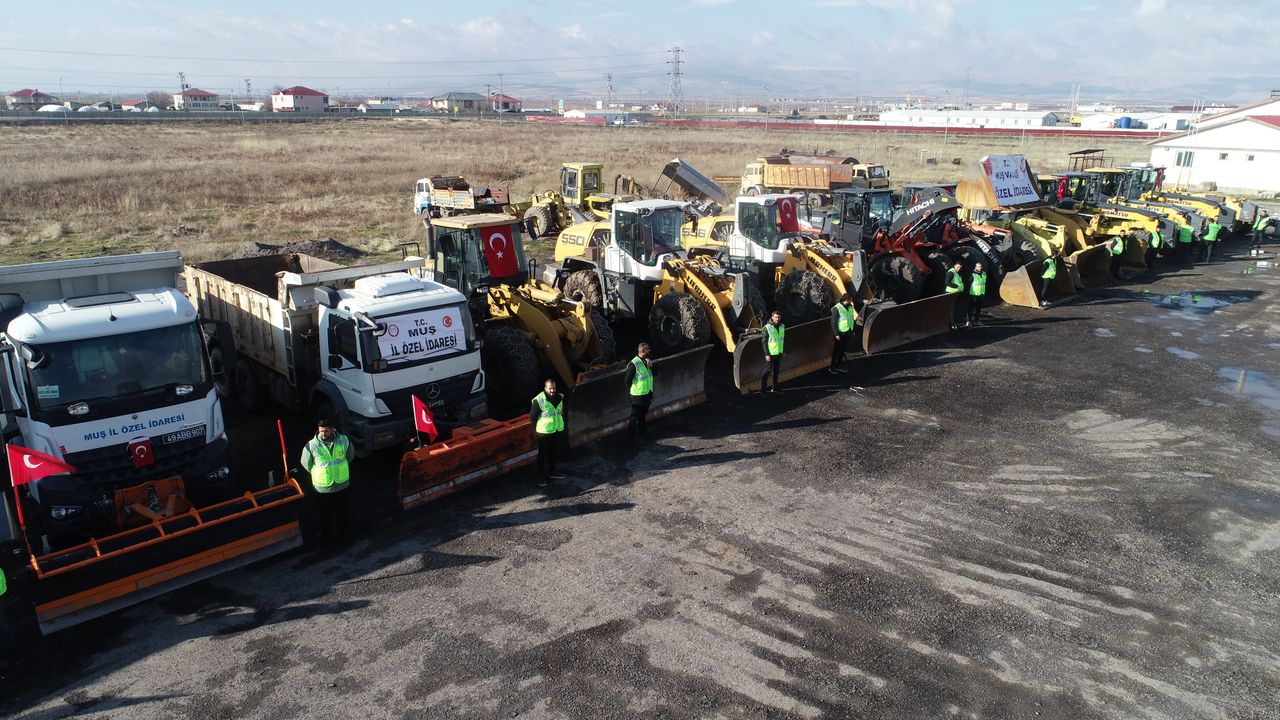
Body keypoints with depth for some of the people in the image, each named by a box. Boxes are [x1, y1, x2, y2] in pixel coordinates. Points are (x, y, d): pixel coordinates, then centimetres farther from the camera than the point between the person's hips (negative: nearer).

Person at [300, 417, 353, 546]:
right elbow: (306, 463, -3)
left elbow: (350, 456, 6)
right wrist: (318, 474, 4)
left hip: (341, 484, 2)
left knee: (341, 511, 21)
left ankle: (342, 533, 44)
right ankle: (326, 537, 36)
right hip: (322, 487, -2)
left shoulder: (344, 440, -14)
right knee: (325, 513, 15)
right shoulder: (311, 445, -20)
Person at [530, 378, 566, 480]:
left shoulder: (560, 397, 1)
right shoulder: (539, 400, -18)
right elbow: (532, 417, -12)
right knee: (542, 454, 5)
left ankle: (552, 472, 34)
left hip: (558, 430, 6)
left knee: (553, 453, 20)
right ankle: (540, 476, 16)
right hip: (544, 432, -6)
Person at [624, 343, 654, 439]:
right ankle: (630, 436, 12)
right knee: (635, 416, 1)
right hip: (638, 395, -8)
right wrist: (632, 391, -9)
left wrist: (651, 365, -12)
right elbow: (627, 380, -17)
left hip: (647, 394, 8)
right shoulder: (634, 364, -21)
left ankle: (641, 432, 37)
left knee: (643, 415, 22)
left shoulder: (646, 361, 4)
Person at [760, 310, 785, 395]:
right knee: (767, 370, -3)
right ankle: (763, 389, 3)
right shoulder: (767, 327, -13)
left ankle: (775, 388, 25)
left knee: (777, 370, 14)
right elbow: (764, 341, -12)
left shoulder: (782, 327, 4)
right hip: (771, 353, -6)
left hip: (779, 353, 6)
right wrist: (766, 354, -15)